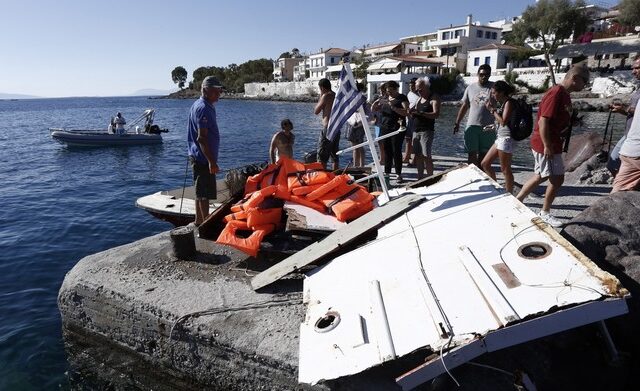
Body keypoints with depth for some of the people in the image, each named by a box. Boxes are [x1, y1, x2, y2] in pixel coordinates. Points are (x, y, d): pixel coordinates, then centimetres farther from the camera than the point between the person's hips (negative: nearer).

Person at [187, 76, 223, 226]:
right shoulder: (204, 108, -18)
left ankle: (199, 221, 28)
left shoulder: (198, 105, 15)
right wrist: (211, 161, -26)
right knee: (205, 193, -4)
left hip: (197, 156, 11)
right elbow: (202, 138, -24)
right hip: (203, 158, -11)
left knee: (201, 191, 18)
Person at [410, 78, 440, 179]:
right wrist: (411, 112, 0)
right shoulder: (419, 99, 19)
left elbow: (436, 114, -17)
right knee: (418, 155, 7)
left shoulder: (434, 98, -4)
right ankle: (420, 178, 13)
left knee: (426, 156, -13)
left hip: (427, 131, -7)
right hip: (416, 130, 7)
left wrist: (421, 113, -26)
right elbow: (412, 113, 24)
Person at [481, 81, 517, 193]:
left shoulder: (509, 102, -12)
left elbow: (503, 121, -19)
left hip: (507, 138, -10)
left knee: (505, 169, -4)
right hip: (501, 137, 10)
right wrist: (493, 109, 8)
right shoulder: (504, 103, 15)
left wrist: (493, 110, -10)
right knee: (485, 163, 12)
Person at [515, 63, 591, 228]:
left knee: (540, 177, 17)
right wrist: (547, 146, -23)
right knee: (557, 178, -1)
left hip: (552, 144, 10)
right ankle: (545, 213, 14)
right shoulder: (556, 93, -18)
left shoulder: (564, 94, 12)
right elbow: (543, 121, -23)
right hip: (546, 145, -10)